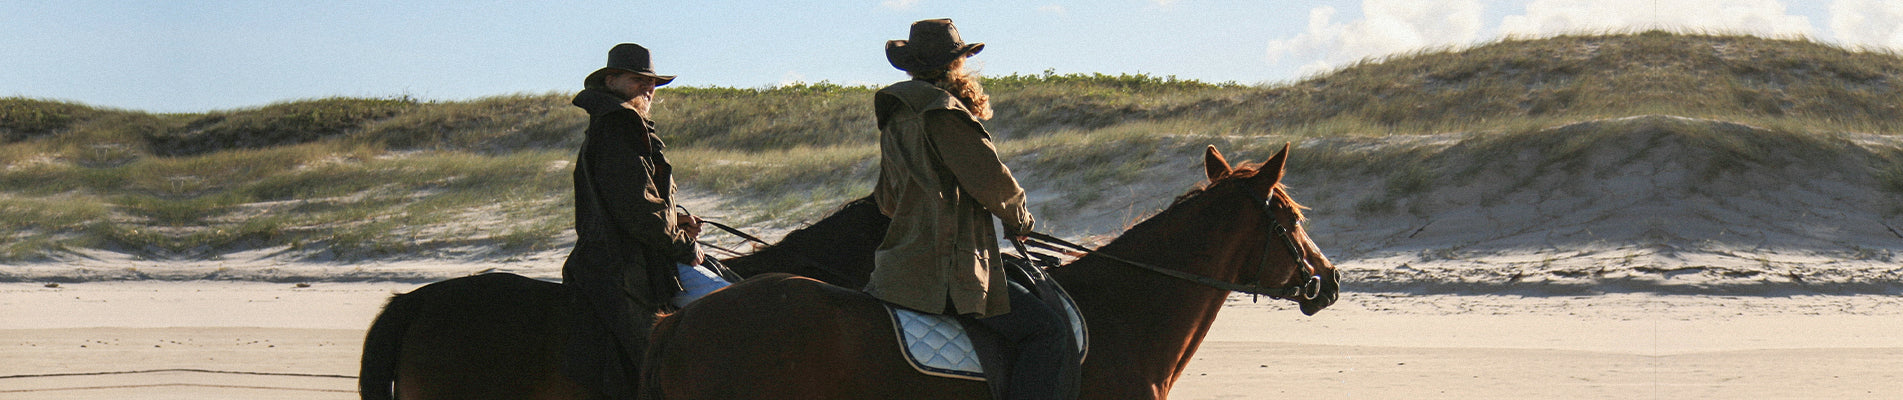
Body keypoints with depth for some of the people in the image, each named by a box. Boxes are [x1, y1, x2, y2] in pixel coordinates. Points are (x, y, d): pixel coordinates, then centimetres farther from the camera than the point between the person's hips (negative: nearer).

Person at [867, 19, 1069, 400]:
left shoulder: (894, 119, 14)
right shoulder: (944, 111, -13)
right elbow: (991, 180, -14)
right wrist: (1019, 218, 5)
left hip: (899, 267, 9)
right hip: (945, 275, -9)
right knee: (1046, 330, -8)